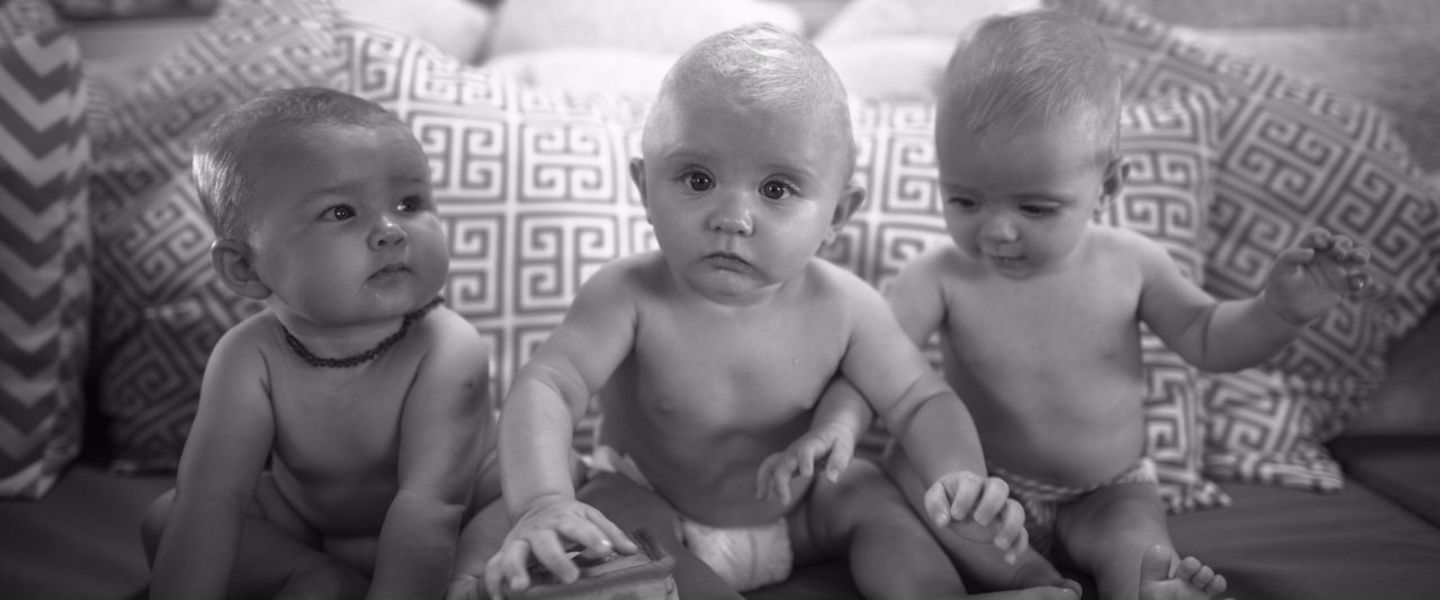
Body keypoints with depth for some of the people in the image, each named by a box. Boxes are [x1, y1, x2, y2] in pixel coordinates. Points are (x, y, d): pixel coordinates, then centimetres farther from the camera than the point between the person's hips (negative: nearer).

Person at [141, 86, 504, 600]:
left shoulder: (448, 352, -31)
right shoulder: (249, 358, -22)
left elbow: (430, 503, -40)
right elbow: (214, 496, -27)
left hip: (460, 526, -3)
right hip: (306, 526, 4)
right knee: (165, 518, -8)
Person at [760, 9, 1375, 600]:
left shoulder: (1131, 264, -11)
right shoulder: (941, 277, -17)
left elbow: (1204, 337, 3)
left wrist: (1280, 308, -16)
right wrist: (836, 426, -46)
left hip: (1109, 493, 0)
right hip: (988, 491, 1)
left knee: (1135, 545, -32)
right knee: (905, 472, -29)